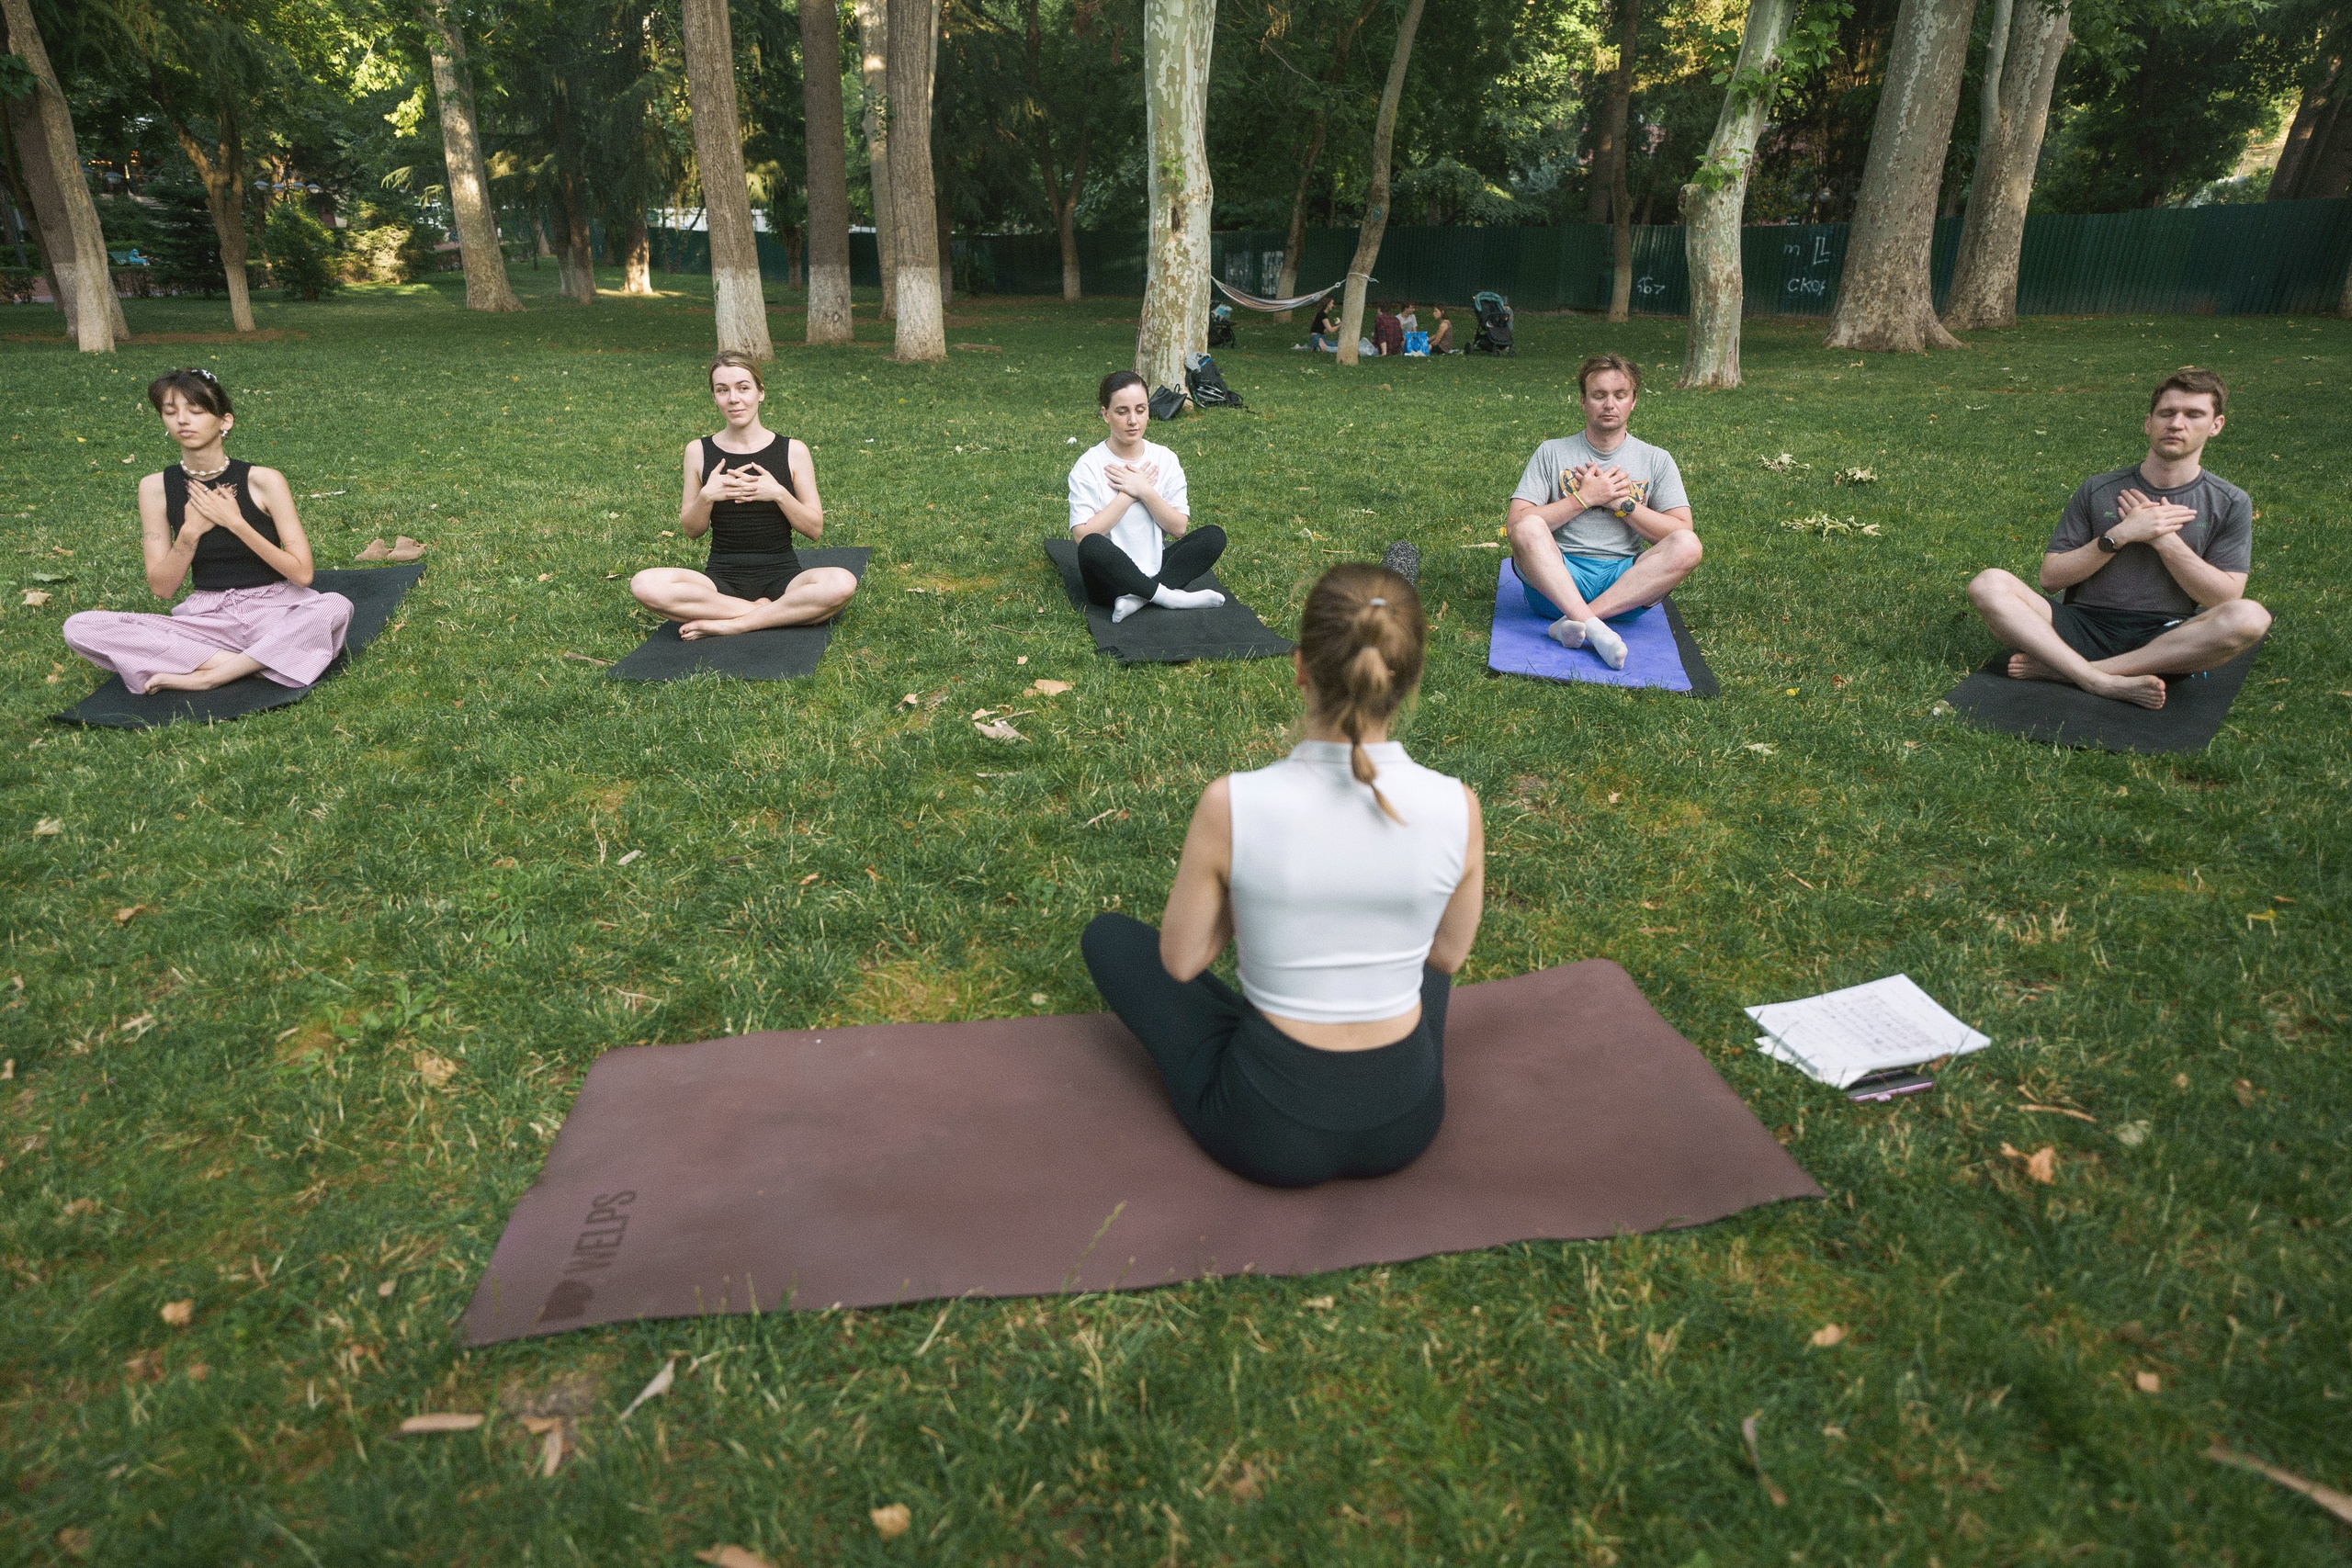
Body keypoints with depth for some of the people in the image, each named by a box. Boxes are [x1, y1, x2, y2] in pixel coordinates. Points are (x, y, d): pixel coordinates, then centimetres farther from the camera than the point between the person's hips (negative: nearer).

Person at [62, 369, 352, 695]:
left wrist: (235, 522, -17)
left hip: (274, 610, -2)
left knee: (335, 607, -36)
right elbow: (161, 588, 1)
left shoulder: (263, 481, -7)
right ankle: (244, 664, -21)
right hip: (206, 617, 3)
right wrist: (190, 532, -13)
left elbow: (302, 573, -11)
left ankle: (206, 677, -23)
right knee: (80, 628, -17)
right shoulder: (156, 488, 1)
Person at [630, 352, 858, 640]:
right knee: (644, 585, -29)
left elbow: (815, 529, 1)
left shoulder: (793, 451, 2)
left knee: (842, 583, -34)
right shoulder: (699, 451, 6)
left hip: (781, 574, -1)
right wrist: (706, 496, -11)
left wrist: (778, 494, -15)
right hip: (722, 577, 1)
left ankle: (729, 625, -22)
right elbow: (691, 530, 9)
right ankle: (770, 612, -20)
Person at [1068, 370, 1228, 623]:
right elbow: (1084, 536, -15)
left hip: (1156, 568, 4)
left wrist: (1145, 491, -12)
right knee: (1091, 546, -36)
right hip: (1112, 578, -4)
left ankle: (1138, 597, -25)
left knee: (1214, 536, -17)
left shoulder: (1165, 459, 5)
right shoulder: (1088, 466, -5)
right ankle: (1170, 596, -23)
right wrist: (1128, 495, -13)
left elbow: (1179, 528, 0)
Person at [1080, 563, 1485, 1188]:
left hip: (1268, 1127, -3)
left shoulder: (1232, 804, -24)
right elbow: (1448, 955, 2)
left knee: (1108, 935, 20)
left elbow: (1179, 961, -7)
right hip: (1406, 1119, 3)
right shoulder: (1457, 808, -17)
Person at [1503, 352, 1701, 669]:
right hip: (1559, 576, -1)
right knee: (1528, 529, -30)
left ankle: (1573, 622, -35)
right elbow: (1514, 523, -1)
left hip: (1626, 581, 1)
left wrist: (1620, 501, -4)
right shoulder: (1552, 453, 12)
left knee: (1687, 546, -27)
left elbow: (1681, 532, 3)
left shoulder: (1656, 460, 15)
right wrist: (1584, 498, -5)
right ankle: (1594, 629, -46)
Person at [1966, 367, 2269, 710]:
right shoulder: (2097, 490, 9)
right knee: (1988, 585, -24)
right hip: (2083, 627, 0)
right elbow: (2051, 576, 3)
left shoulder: (2229, 504, 9)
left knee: (2251, 617, -32)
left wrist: (2163, 539, -8)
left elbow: (2224, 597, -1)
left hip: (2164, 640, 0)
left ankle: (2064, 668, -32)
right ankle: (2106, 682, -36)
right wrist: (2118, 535, -10)